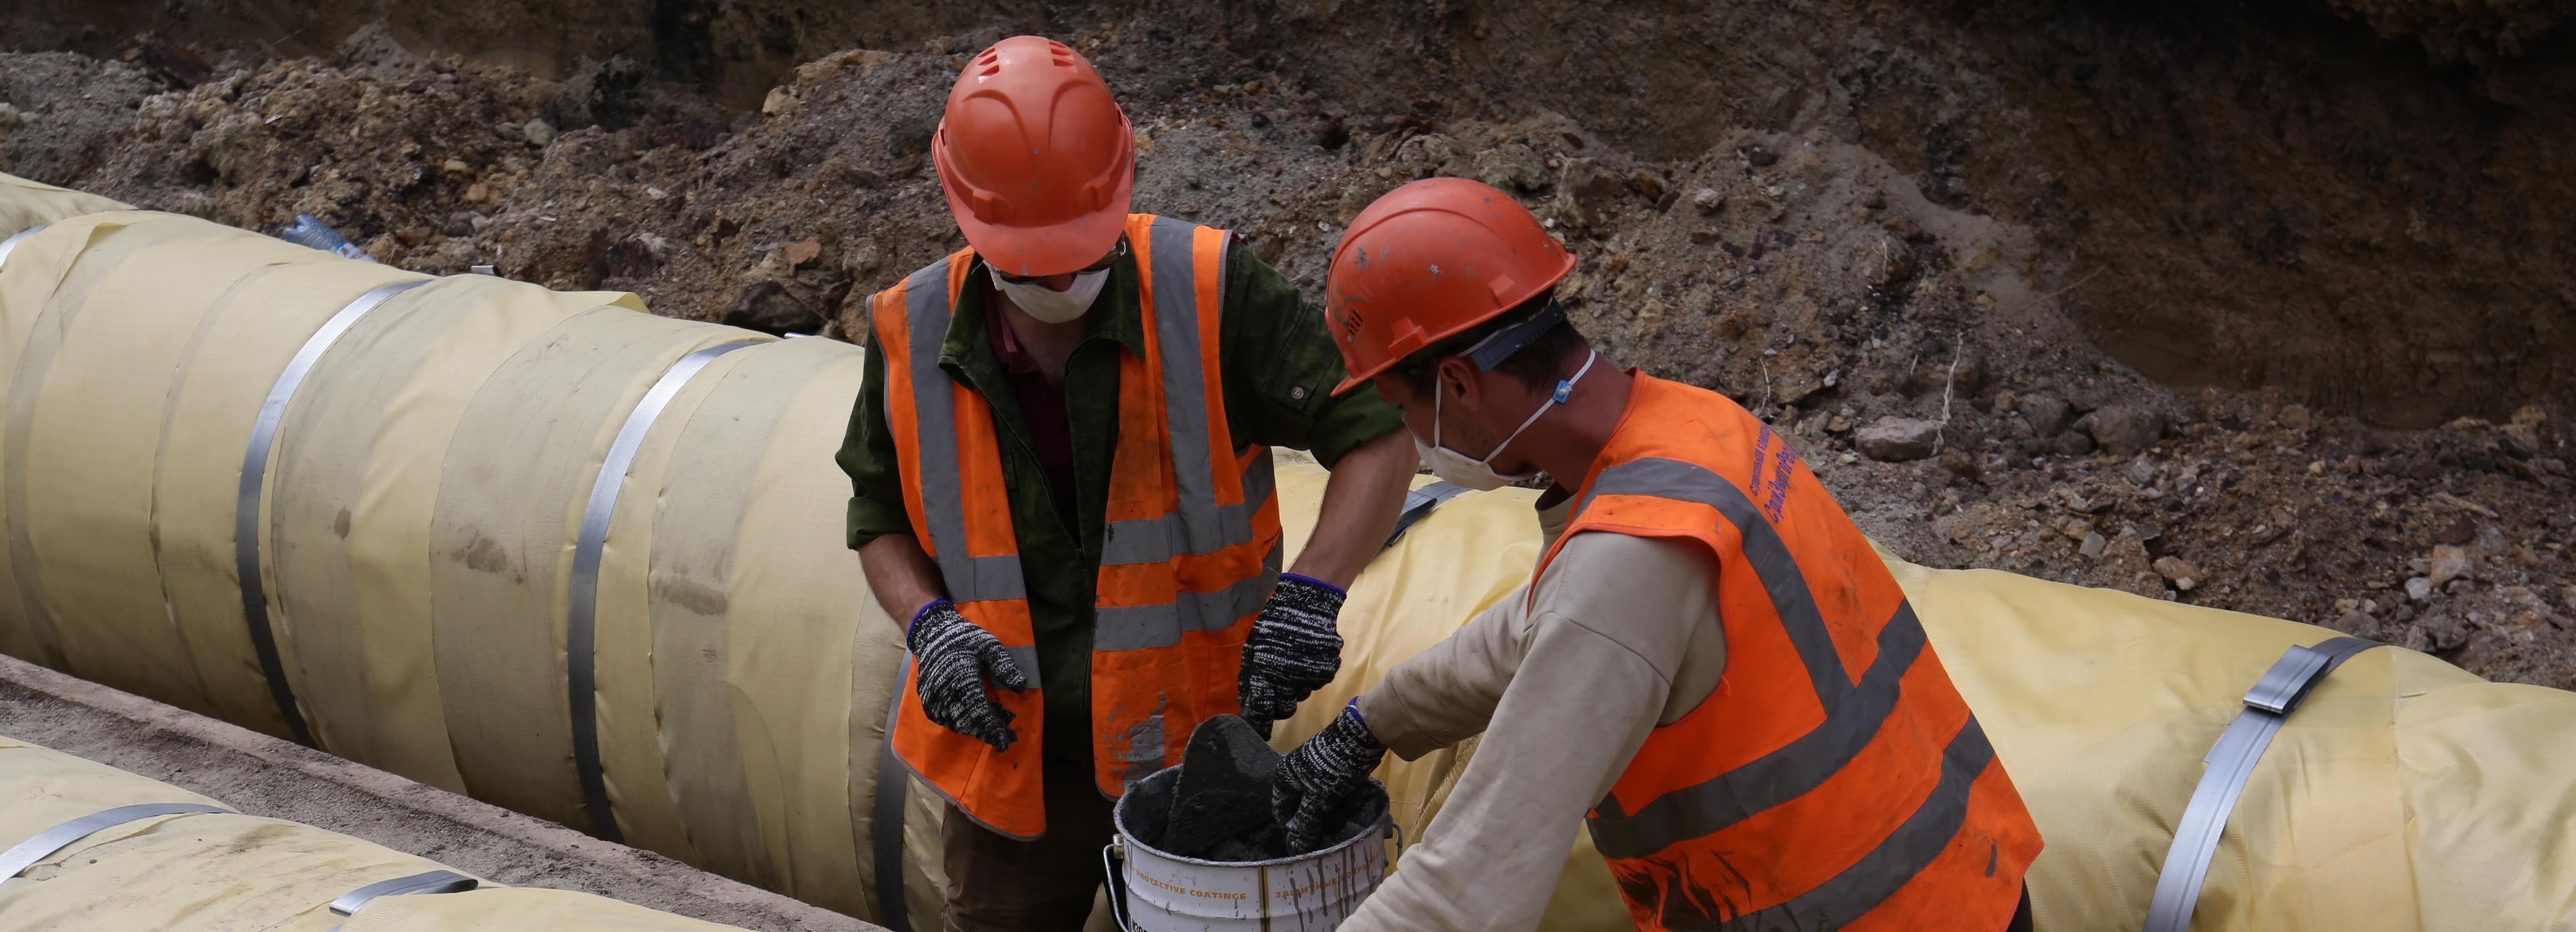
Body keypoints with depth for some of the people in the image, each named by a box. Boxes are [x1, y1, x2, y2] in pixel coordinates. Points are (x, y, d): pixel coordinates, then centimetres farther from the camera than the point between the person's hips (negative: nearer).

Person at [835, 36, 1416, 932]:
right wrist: (928, 624, -10)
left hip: (1193, 746, -2)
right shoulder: (914, 336, -6)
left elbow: (1376, 437, -12)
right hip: (1012, 752, 3)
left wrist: (1311, 593, -25)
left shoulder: (1210, 293, -15)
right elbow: (882, 517, 9)